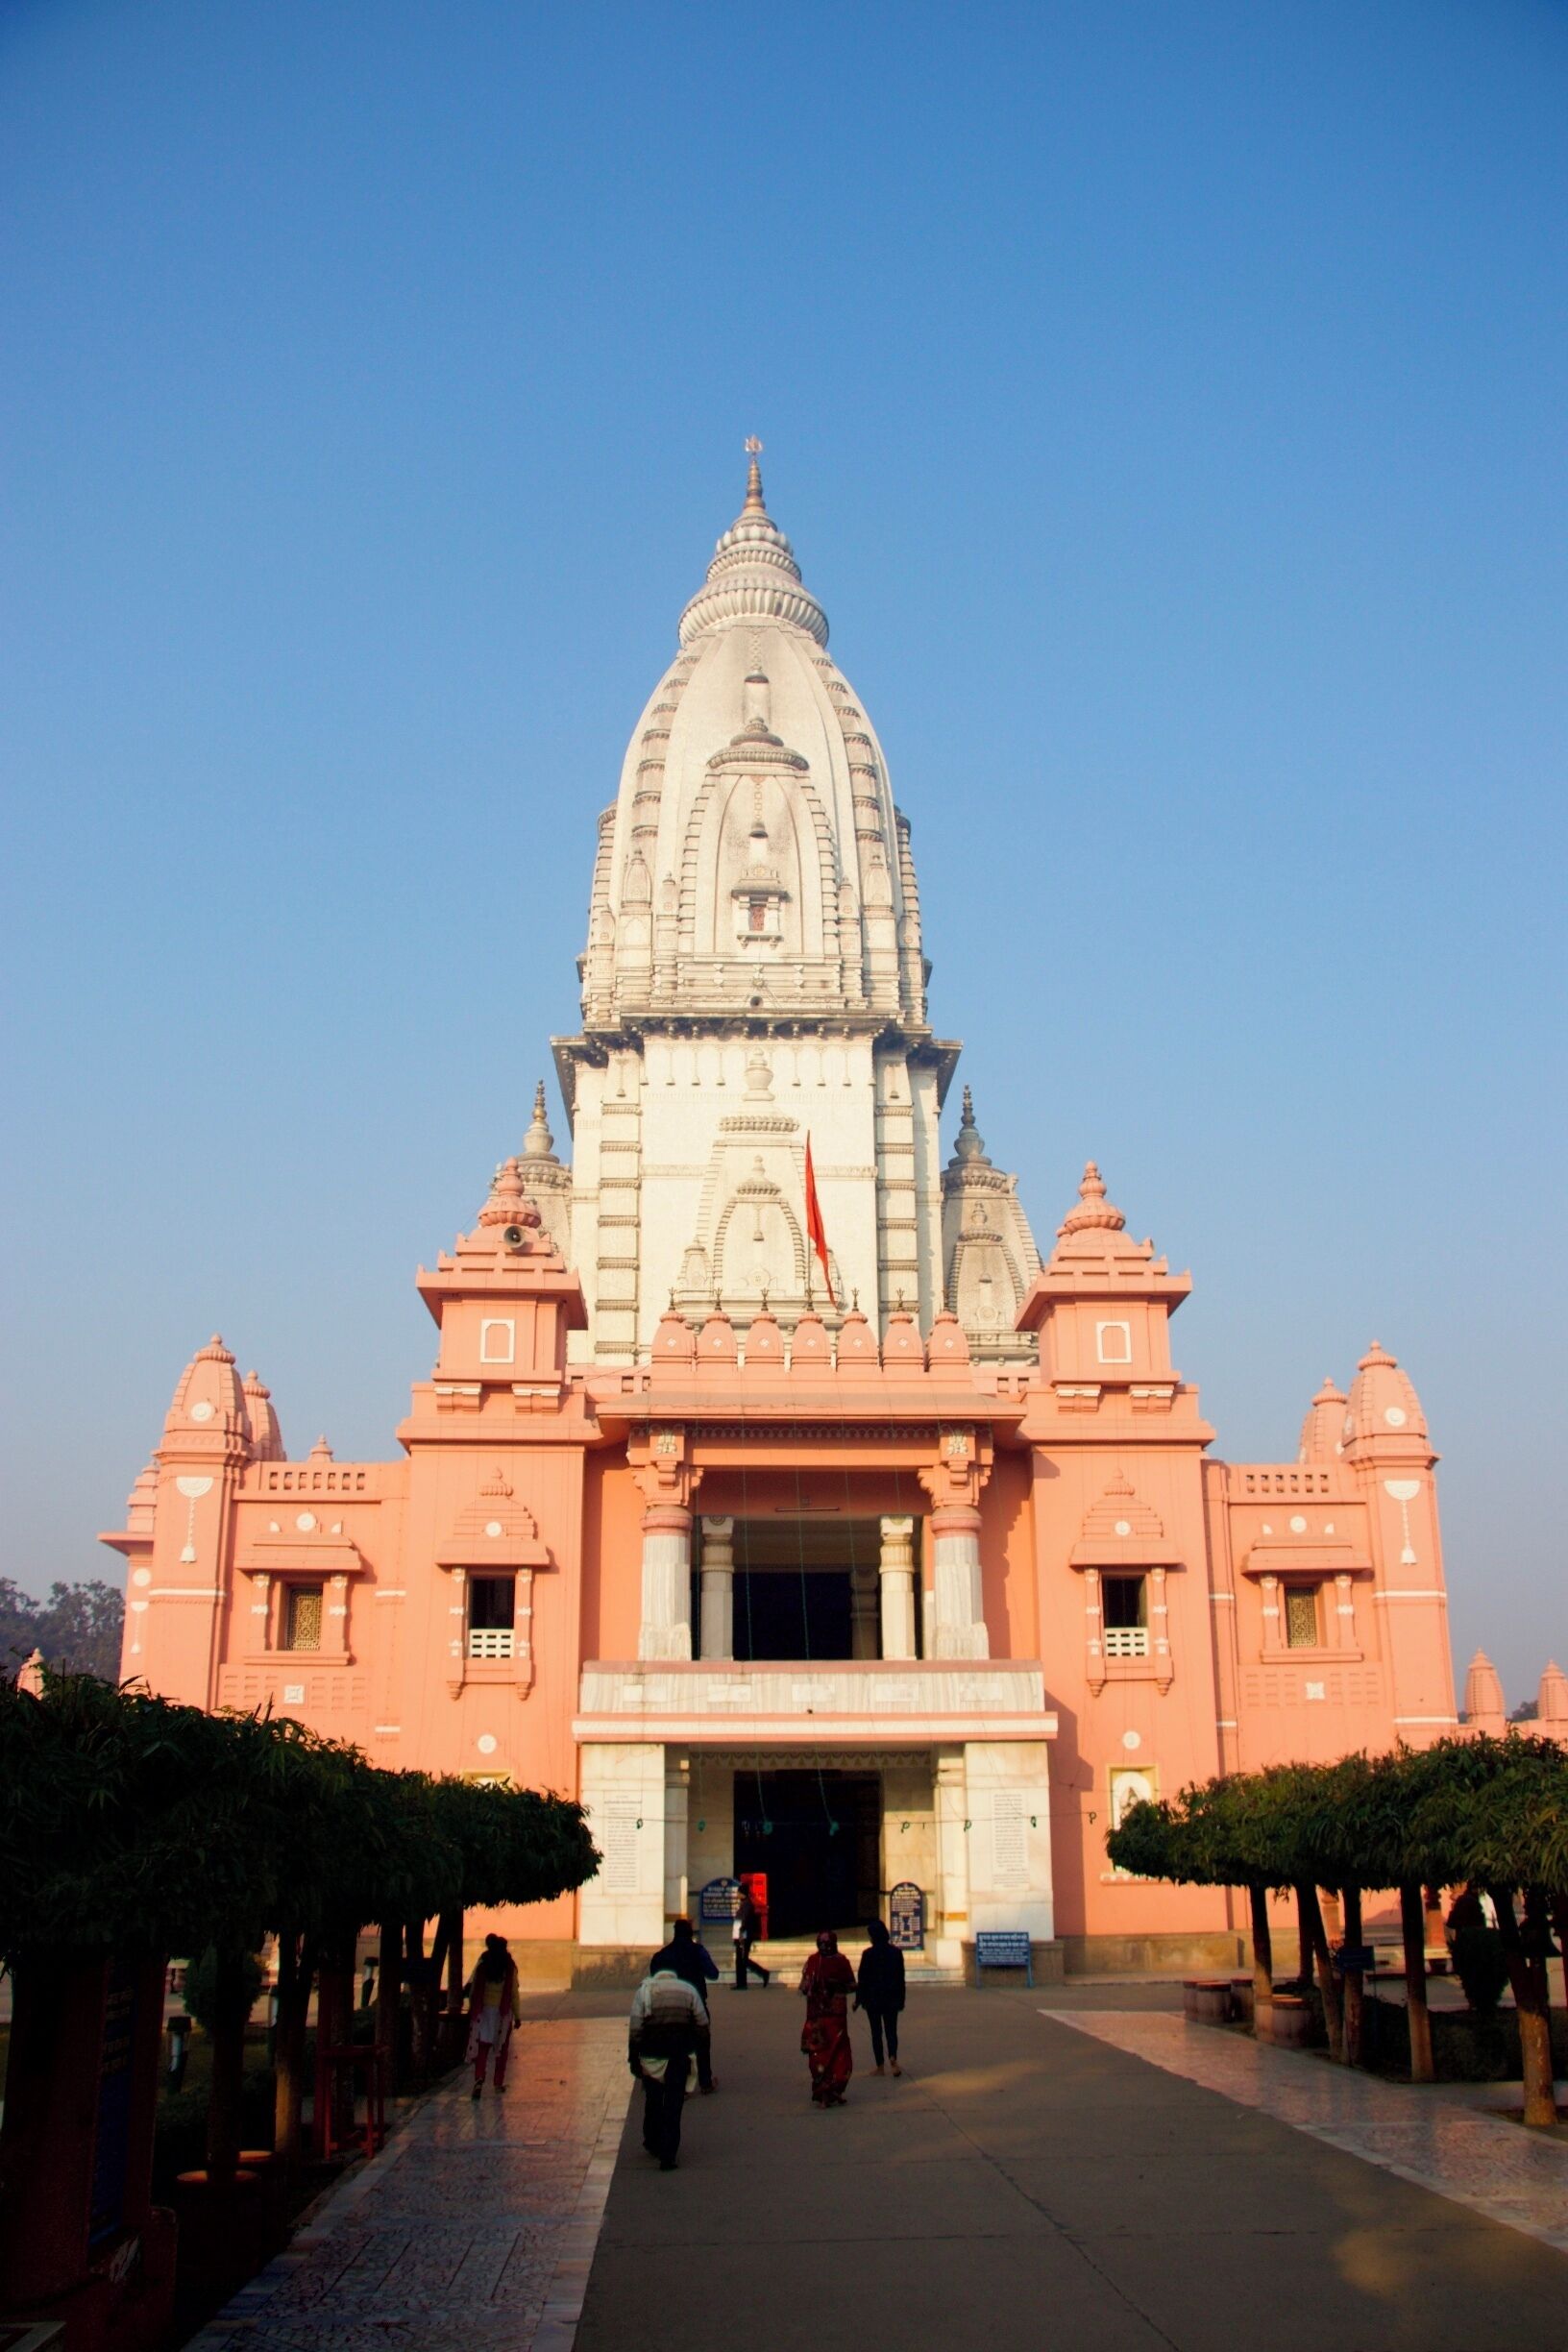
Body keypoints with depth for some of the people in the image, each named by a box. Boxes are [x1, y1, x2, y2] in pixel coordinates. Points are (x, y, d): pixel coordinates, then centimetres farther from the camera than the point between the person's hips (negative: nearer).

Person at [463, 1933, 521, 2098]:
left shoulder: (482, 1965, -3)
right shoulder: (510, 1968, -5)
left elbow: (473, 1989, -1)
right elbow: (514, 1994, -3)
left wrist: (472, 2009, 8)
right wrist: (518, 2016, 4)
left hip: (483, 2010, 1)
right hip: (503, 2012, -1)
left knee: (481, 2047, 3)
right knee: (501, 2047, 12)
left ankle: (479, 2078, -16)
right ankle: (499, 2083, 14)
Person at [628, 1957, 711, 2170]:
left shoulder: (643, 1991, 0)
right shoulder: (689, 1991, 5)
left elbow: (635, 2028, -5)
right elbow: (702, 2026, 5)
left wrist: (633, 2058, 0)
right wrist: (702, 2054, 12)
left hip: (651, 2055, 0)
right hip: (679, 2056, 0)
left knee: (652, 2101, 20)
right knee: (673, 2106, 4)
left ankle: (653, 2144, 34)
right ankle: (668, 2156, -1)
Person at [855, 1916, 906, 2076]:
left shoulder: (868, 1954, -13)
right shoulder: (896, 1952, -2)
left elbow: (862, 1979, -8)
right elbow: (901, 1977, 3)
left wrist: (858, 1999, 2)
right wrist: (901, 1999, 12)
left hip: (873, 1998, -3)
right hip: (892, 1999, 3)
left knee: (876, 2032, 9)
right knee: (891, 2030, 8)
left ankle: (880, 2066, 10)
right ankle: (893, 2058, -17)